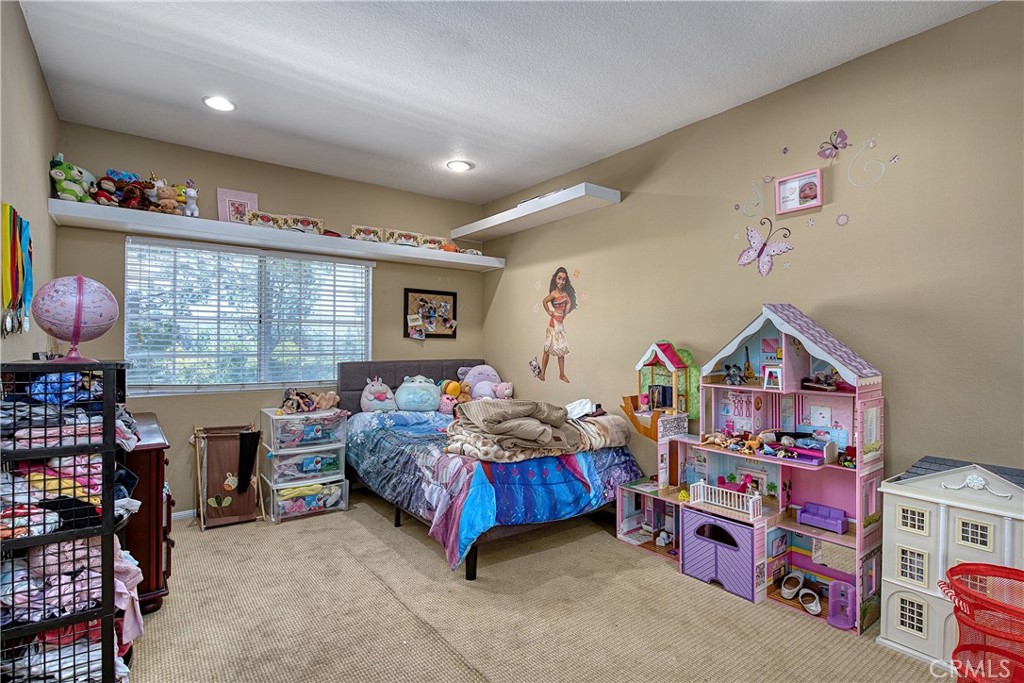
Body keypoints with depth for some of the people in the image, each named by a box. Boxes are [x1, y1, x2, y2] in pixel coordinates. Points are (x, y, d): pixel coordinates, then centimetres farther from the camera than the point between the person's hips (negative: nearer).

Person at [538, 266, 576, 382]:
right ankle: (542, 374, 5)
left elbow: (569, 302, 23)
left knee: (561, 350, 11)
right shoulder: (554, 293, -15)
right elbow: (544, 301, -29)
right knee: (548, 350, -2)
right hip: (554, 323, -8)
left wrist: (565, 314, 11)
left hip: (561, 323, 8)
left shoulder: (565, 293, 7)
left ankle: (562, 374, 18)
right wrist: (549, 312, -15)